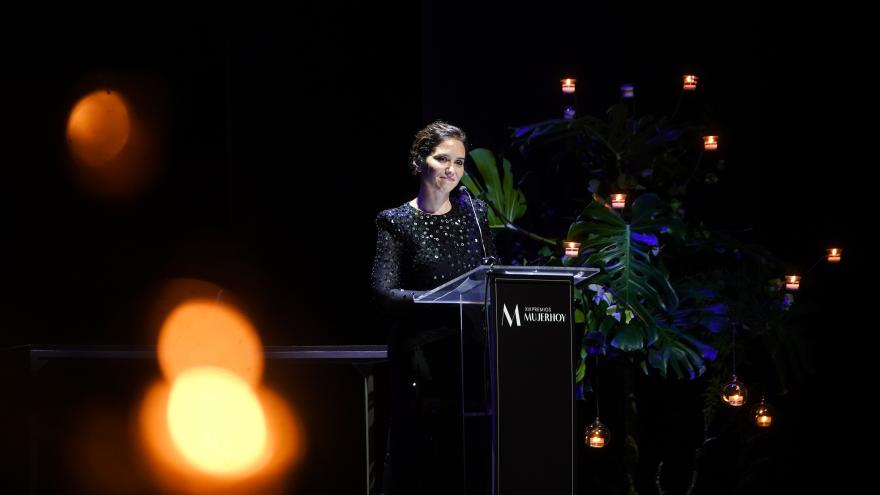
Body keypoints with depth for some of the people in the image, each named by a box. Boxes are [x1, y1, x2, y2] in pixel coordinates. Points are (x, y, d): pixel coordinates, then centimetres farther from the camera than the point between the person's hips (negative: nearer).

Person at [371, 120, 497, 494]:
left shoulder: (475, 212, 11)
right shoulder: (397, 222, -1)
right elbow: (384, 293, -13)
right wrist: (450, 302, -23)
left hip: (472, 350, 3)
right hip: (422, 355, -3)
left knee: (471, 456, 1)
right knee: (420, 458, -2)